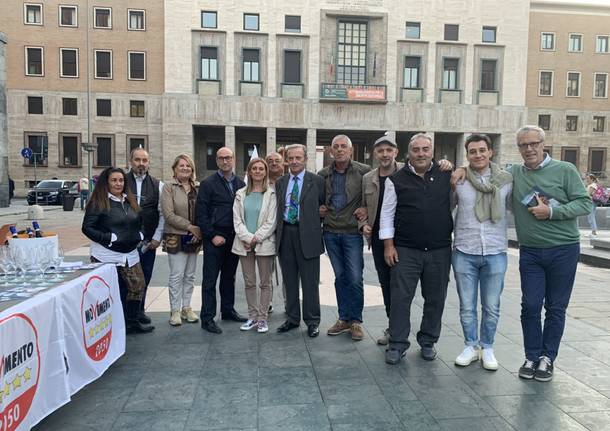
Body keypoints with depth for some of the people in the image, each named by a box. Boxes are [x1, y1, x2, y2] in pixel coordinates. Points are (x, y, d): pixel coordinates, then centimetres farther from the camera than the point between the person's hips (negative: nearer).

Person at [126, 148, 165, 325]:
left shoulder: (158, 185, 5)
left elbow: (162, 214, 5)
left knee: (144, 278, 11)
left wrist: (157, 237, 0)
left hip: (148, 241, 2)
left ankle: (139, 310, 25)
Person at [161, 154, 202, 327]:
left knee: (190, 275, 11)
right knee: (176, 275, -1)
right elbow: (169, 214, -11)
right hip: (176, 237, -4)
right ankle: (175, 311, 10)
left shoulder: (198, 187, 7)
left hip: (194, 238, 4)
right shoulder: (169, 187, -4)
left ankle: (186, 308, 22)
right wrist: (190, 226, -14)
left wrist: (200, 230, -7)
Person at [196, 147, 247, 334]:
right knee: (210, 279, 0)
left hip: (234, 238, 5)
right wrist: (212, 236, -13)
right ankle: (207, 318, 6)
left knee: (229, 276, 15)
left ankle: (228, 310, 28)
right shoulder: (208, 184, -4)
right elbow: (201, 213, -7)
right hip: (215, 238, -5)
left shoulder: (240, 184, 9)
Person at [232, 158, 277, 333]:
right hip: (244, 244, 3)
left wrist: (255, 238, -12)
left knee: (265, 282, 4)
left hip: (264, 243, -3)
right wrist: (247, 238, -10)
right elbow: (237, 219, 3)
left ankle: (262, 317, 13)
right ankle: (252, 316, 20)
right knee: (249, 283, 9)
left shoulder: (271, 194, -2)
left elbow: (271, 222, -7)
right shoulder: (241, 194, 8)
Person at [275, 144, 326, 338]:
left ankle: (312, 321, 16)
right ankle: (292, 318, 26)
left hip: (307, 236, -4)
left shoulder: (317, 181, -1)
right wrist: (278, 231, 5)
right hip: (285, 234, 4)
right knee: (289, 280, 12)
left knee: (310, 281, 3)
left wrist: (316, 224, -2)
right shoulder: (280, 183, 11)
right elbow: (278, 209, 13)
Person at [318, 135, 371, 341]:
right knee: (340, 277, 11)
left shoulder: (364, 171, -5)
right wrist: (318, 209, 2)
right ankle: (343, 319, 21)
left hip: (352, 233, -3)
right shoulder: (323, 175, 6)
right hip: (330, 232, 3)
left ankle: (356, 321, 11)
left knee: (355, 278, -3)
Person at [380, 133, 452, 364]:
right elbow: (387, 213, 1)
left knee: (435, 299, 10)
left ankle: (428, 342, 26)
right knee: (400, 298, 0)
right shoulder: (397, 179, 0)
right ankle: (397, 344, 11)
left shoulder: (447, 175, 4)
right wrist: (388, 245, -4)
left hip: (440, 250, 2)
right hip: (405, 250, -2)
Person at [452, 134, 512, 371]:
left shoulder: (506, 180, 0)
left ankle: (487, 347, 29)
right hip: (464, 252, 0)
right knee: (467, 306, 10)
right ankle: (471, 345, 29)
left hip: (495, 253, 0)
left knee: (491, 307, 10)